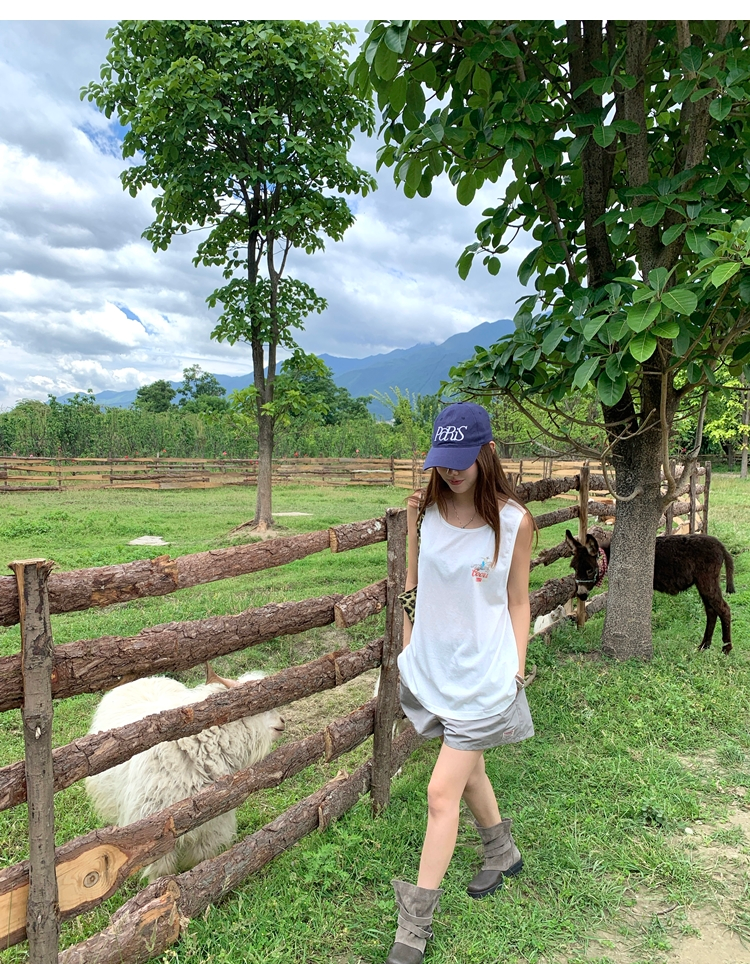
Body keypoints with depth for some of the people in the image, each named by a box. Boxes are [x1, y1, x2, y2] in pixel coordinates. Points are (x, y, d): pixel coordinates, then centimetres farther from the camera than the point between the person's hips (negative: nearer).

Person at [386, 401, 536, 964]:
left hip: (483, 674, -4)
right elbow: (413, 587, 6)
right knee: (467, 770, 23)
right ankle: (503, 851, 51)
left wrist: (516, 672, -3)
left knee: (442, 792, -2)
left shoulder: (513, 521, -13)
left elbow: (517, 602, -3)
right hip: (433, 665, 4)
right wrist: (409, 649, 6)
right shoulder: (427, 510, -4)